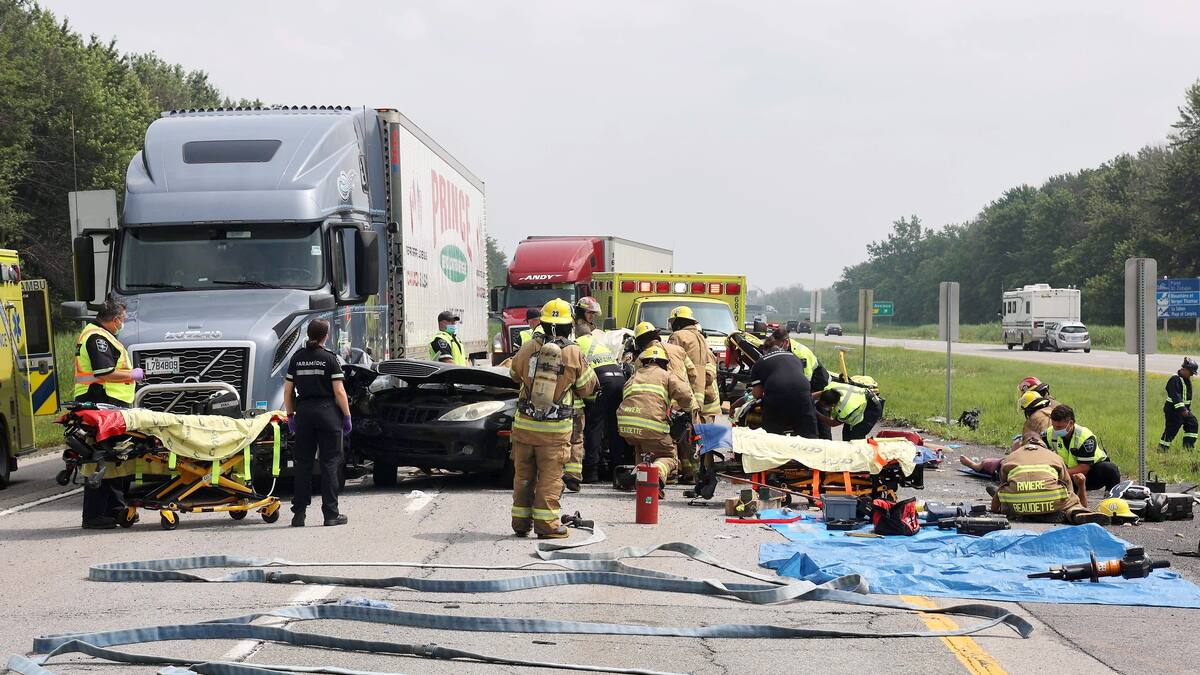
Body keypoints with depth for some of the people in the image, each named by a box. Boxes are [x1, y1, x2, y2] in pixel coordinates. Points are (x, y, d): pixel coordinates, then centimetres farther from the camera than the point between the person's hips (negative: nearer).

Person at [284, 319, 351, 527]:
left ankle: (299, 513, 7)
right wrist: (347, 416, -1)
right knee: (329, 463, 1)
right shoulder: (329, 358, -7)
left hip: (303, 412, 4)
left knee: (303, 463, 8)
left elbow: (288, 390, 7)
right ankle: (331, 514, 1)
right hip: (327, 412, -4)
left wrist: (290, 415, 16)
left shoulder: (297, 357, 5)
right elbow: (339, 392, -9)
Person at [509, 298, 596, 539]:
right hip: (555, 428, -3)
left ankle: (521, 521, 19)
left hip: (524, 423, 3)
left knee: (523, 474, 13)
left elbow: (515, 374, 17)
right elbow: (586, 387, 4)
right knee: (550, 476, 2)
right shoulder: (574, 354, -9)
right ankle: (546, 523, -1)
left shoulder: (528, 348, -2)